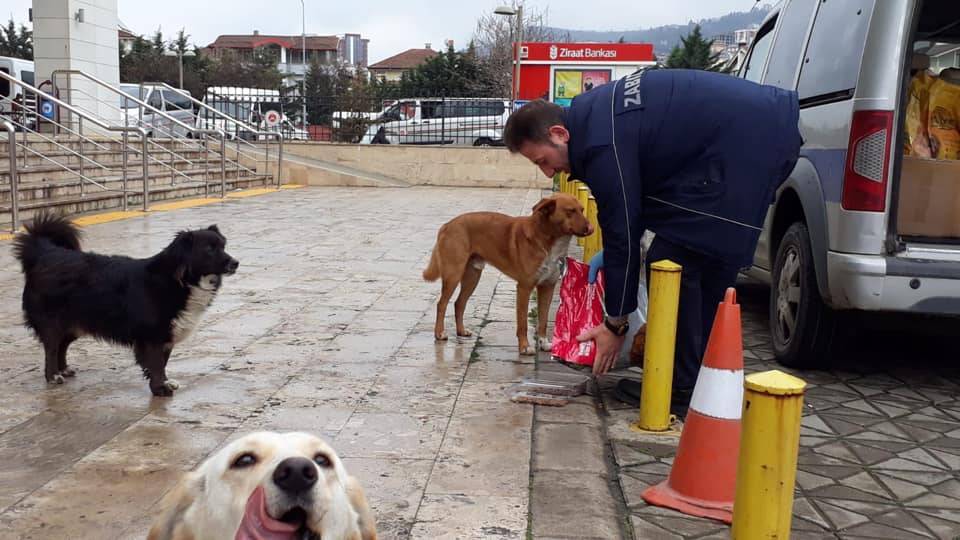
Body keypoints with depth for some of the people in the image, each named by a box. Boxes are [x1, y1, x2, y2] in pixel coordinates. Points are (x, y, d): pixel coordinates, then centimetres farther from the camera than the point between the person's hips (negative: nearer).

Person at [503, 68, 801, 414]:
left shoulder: (602, 145, -20)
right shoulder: (592, 114, 10)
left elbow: (622, 233, -15)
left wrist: (615, 324, -6)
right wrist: (611, 255, 17)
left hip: (744, 143, -11)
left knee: (674, 262, -8)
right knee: (706, 267, 16)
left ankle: (683, 392, -1)